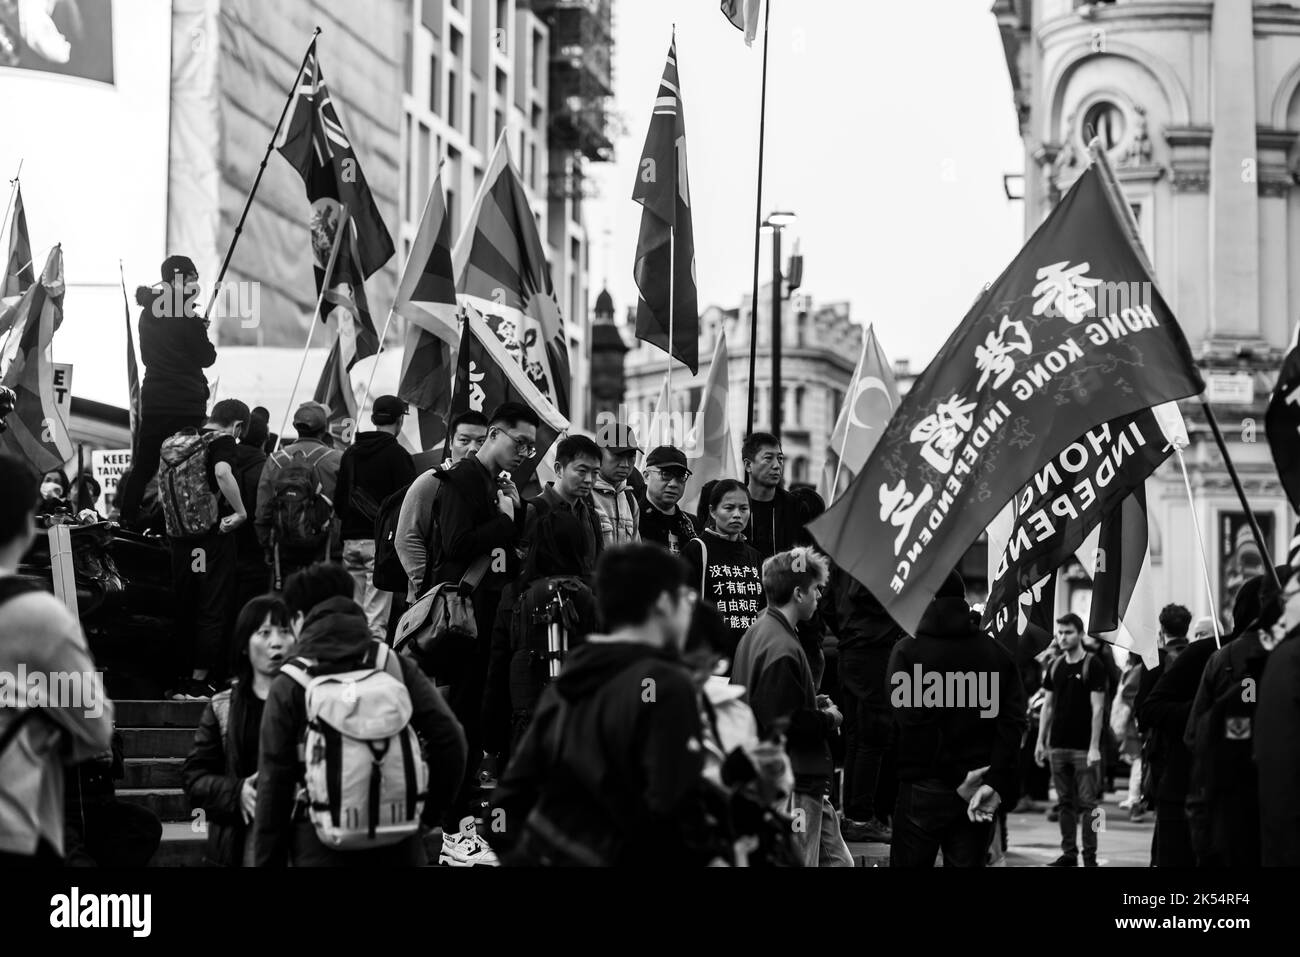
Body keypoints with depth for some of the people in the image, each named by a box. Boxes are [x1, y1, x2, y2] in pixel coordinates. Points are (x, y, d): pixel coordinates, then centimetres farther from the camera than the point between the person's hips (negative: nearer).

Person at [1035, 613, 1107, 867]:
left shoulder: (1093, 665, -6)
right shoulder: (1055, 667, 11)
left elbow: (1097, 708, -9)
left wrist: (1094, 747, -14)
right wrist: (1041, 741, 10)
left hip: (1083, 748, -5)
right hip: (1058, 746, 5)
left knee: (1087, 803, -5)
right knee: (1065, 803, 8)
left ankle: (1090, 856, -2)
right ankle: (1069, 853, 14)